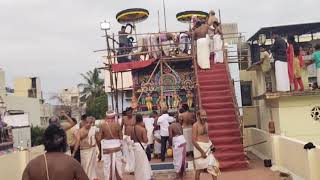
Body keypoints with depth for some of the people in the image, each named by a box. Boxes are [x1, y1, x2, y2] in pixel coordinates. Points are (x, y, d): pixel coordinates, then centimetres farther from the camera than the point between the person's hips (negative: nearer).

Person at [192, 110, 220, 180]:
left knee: (213, 165, 6)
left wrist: (211, 144, 5)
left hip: (207, 148, 7)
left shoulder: (206, 124, 9)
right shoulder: (195, 125, -13)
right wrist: (202, 152, -19)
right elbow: (193, 140, -17)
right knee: (199, 169, 4)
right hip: (199, 148, -7)